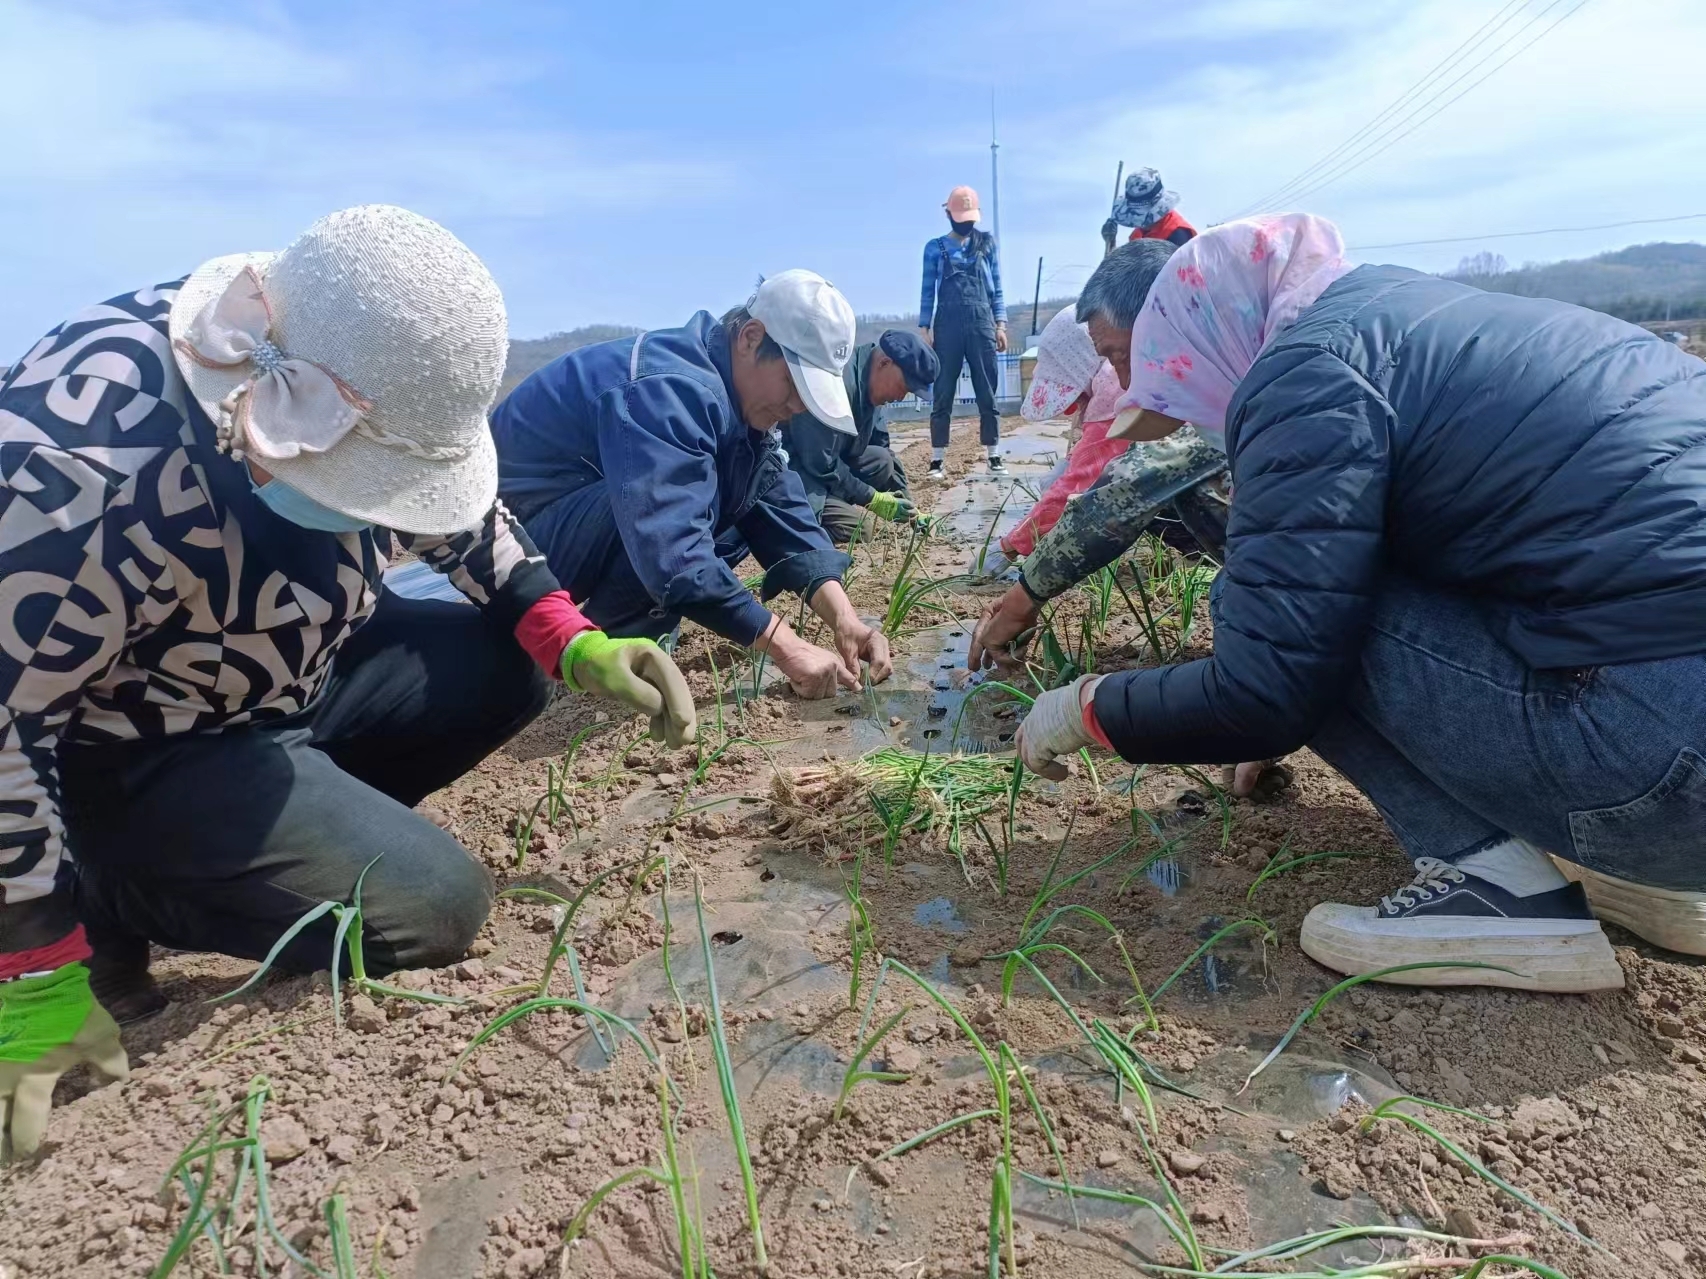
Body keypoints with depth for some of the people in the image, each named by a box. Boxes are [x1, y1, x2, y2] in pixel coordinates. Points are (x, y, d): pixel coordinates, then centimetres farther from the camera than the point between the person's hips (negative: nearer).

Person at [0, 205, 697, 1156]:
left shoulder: (353, 387, -13)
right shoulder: (94, 477, -35)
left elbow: (457, 508, 2)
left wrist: (574, 643, -11)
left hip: (294, 676, 7)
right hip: (122, 756, -7)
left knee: (504, 667, -6)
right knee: (434, 908, -16)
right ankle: (112, 900, 2)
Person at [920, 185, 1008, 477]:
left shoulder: (987, 244, 12)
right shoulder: (935, 248, 9)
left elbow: (997, 289, 11)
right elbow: (928, 291, 8)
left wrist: (1001, 325, 2)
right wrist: (924, 329, -1)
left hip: (982, 324, 1)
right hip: (947, 325, -1)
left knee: (988, 394, 1)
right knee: (942, 395, -2)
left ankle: (994, 456, 5)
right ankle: (937, 460, 0)